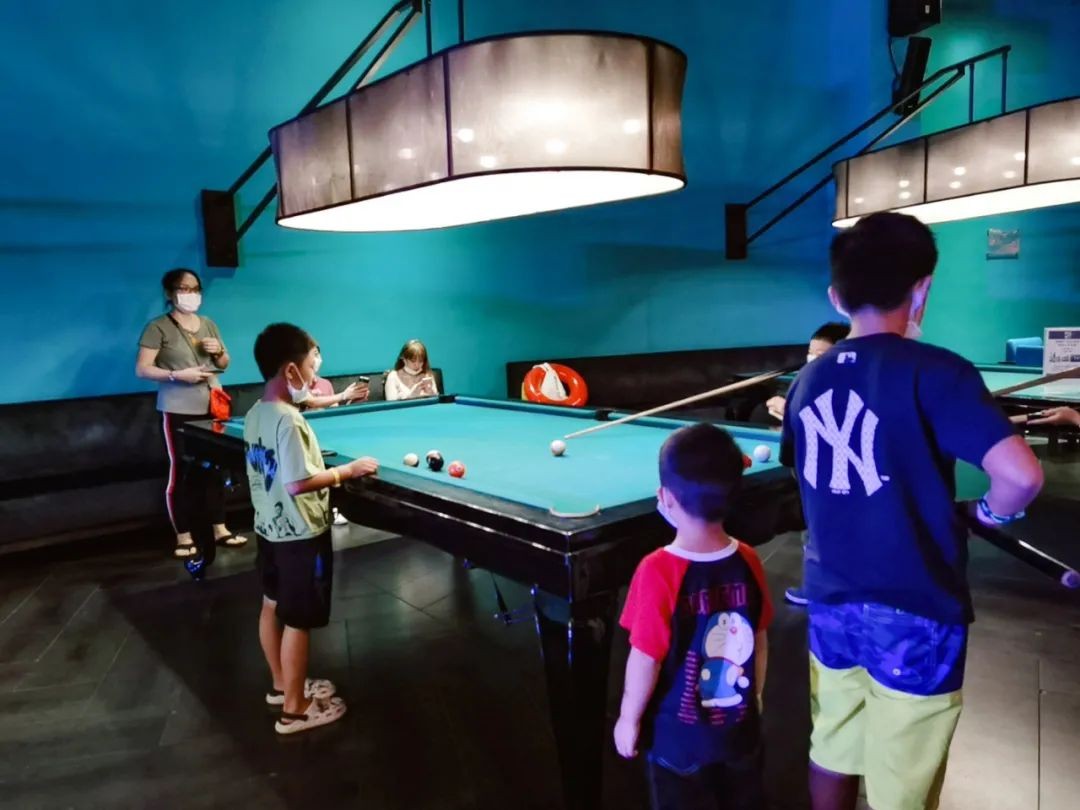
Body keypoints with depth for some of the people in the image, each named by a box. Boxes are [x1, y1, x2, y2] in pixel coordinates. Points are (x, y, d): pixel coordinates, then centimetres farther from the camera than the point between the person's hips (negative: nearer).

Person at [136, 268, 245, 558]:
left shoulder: (209, 324, 12)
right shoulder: (158, 327, -6)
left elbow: (223, 365, 19)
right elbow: (142, 370, -10)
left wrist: (219, 352, -3)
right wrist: (177, 375, -21)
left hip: (213, 407, 6)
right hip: (179, 411, -5)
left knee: (215, 467, 9)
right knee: (182, 471, -2)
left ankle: (220, 529, 18)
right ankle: (183, 536, 8)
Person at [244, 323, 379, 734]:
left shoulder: (255, 414, 4)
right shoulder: (289, 421, -25)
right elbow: (298, 484, -28)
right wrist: (348, 470, -19)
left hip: (268, 526, 10)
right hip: (300, 533, -10)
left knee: (272, 607, 20)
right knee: (297, 621, 3)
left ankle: (282, 684, 38)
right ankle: (294, 709, 17)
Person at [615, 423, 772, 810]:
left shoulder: (658, 571, -27)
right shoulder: (748, 562, -12)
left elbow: (646, 659, -20)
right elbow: (760, 641, 0)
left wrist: (629, 718, -4)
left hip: (679, 736, -4)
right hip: (740, 727, 4)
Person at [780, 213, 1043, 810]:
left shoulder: (808, 380, 3)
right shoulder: (935, 371, -17)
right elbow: (1021, 475, -26)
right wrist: (991, 513, -6)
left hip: (830, 602, 6)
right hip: (914, 615, -5)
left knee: (831, 750, 22)